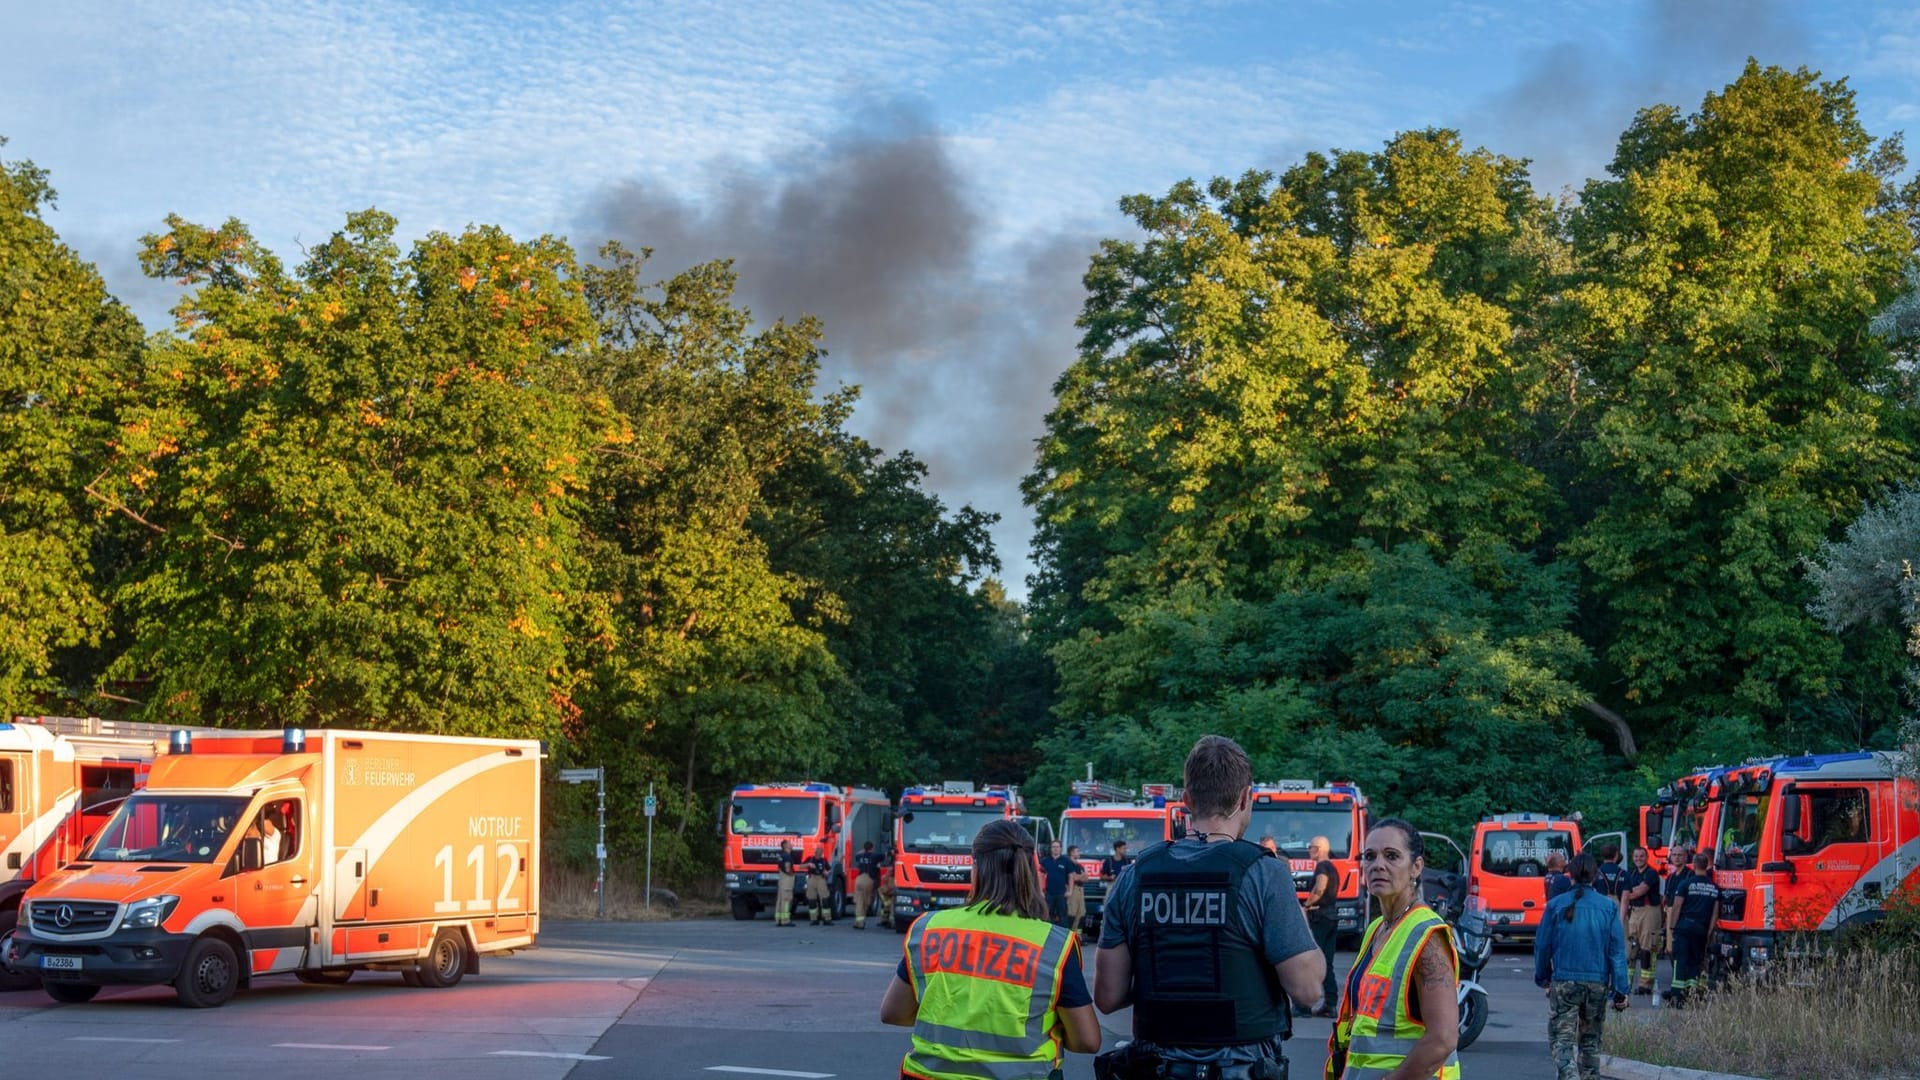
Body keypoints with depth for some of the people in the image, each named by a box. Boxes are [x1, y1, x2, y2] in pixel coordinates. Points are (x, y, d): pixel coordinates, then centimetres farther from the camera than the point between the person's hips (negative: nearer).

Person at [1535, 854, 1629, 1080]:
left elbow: (1542, 945, 1)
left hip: (1564, 982, -2)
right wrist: (1620, 990, 1)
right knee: (1590, 1040, 17)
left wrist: (1542, 977, 17)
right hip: (1598, 983, 2)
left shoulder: (1556, 905, -5)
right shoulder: (1608, 907, -2)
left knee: (1562, 1040, -2)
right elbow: (1617, 950, -3)